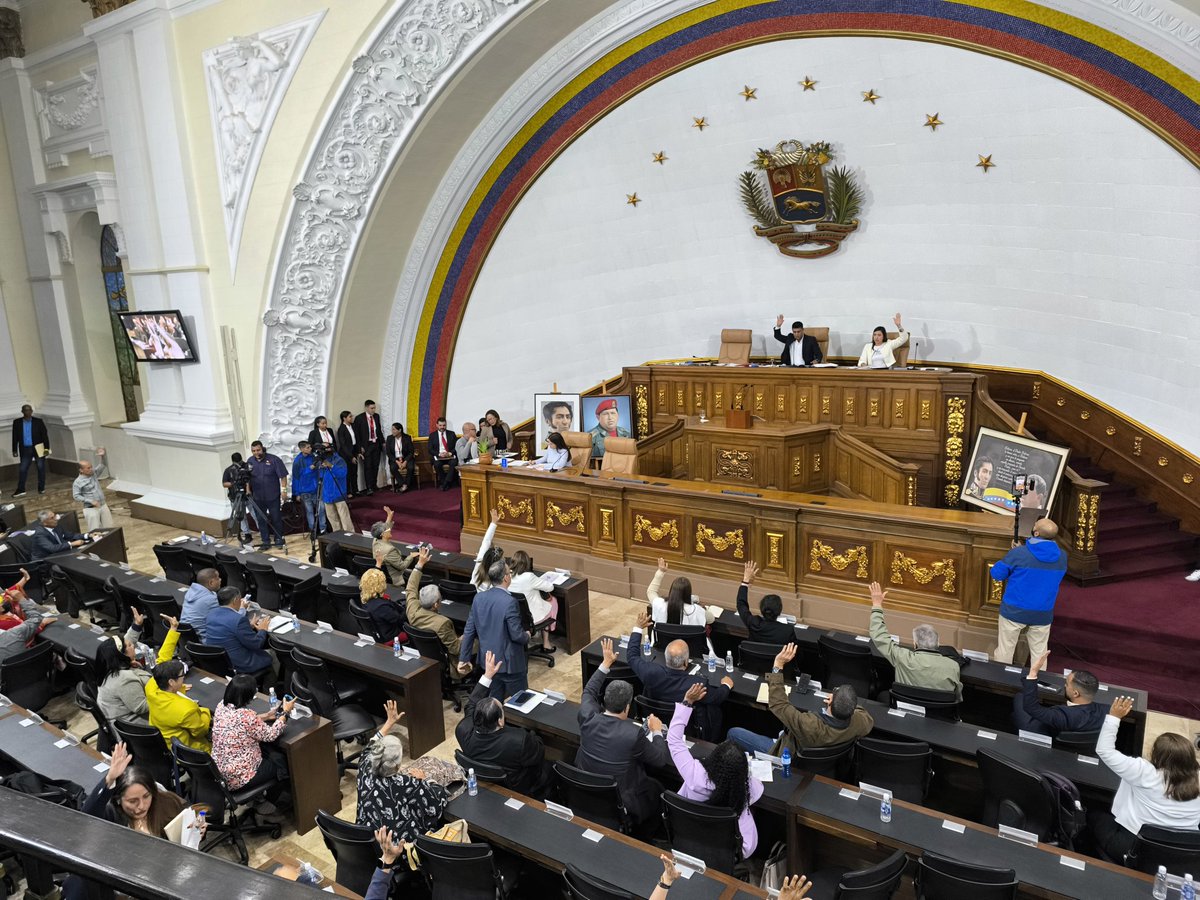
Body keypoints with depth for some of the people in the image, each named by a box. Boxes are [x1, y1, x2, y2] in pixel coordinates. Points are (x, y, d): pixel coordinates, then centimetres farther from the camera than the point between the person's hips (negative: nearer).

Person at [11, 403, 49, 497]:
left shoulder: (38, 421, -3)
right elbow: (15, 437, 6)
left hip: (38, 448, -1)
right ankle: (21, 490, 7)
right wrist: (15, 450, 4)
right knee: (22, 470, 2)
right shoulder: (17, 422, 2)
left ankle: (41, 488, 16)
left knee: (41, 468, 6)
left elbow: (45, 435, -4)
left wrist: (46, 448, -10)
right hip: (25, 450, 1)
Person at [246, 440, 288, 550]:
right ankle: (265, 541, 18)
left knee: (276, 518, 5)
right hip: (258, 497, 4)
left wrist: (284, 489, -11)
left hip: (273, 496, -3)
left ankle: (279, 540, 17)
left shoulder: (274, 459, -9)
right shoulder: (249, 461, 3)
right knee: (261, 519, 8)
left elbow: (283, 475, -7)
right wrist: (248, 490, 1)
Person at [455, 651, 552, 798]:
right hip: (516, 791, -4)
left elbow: (472, 704, -8)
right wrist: (532, 738, -2)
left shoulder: (463, 731, -30)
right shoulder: (519, 740, -42)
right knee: (546, 769, 23)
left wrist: (488, 675, -5)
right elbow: (539, 755, -20)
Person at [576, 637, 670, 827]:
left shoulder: (588, 718, -20)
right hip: (619, 802, -5)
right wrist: (657, 731, 2)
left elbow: (589, 691, 4)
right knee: (658, 789, 23)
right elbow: (662, 760, -15)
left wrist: (606, 663, 12)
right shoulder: (634, 734, -32)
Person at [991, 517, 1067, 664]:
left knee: (1004, 651, 11)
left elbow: (996, 574, -8)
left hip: (1014, 612, -3)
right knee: (1039, 653, 17)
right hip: (1043, 614, 3)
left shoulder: (1019, 553, -19)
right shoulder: (1061, 557, -5)